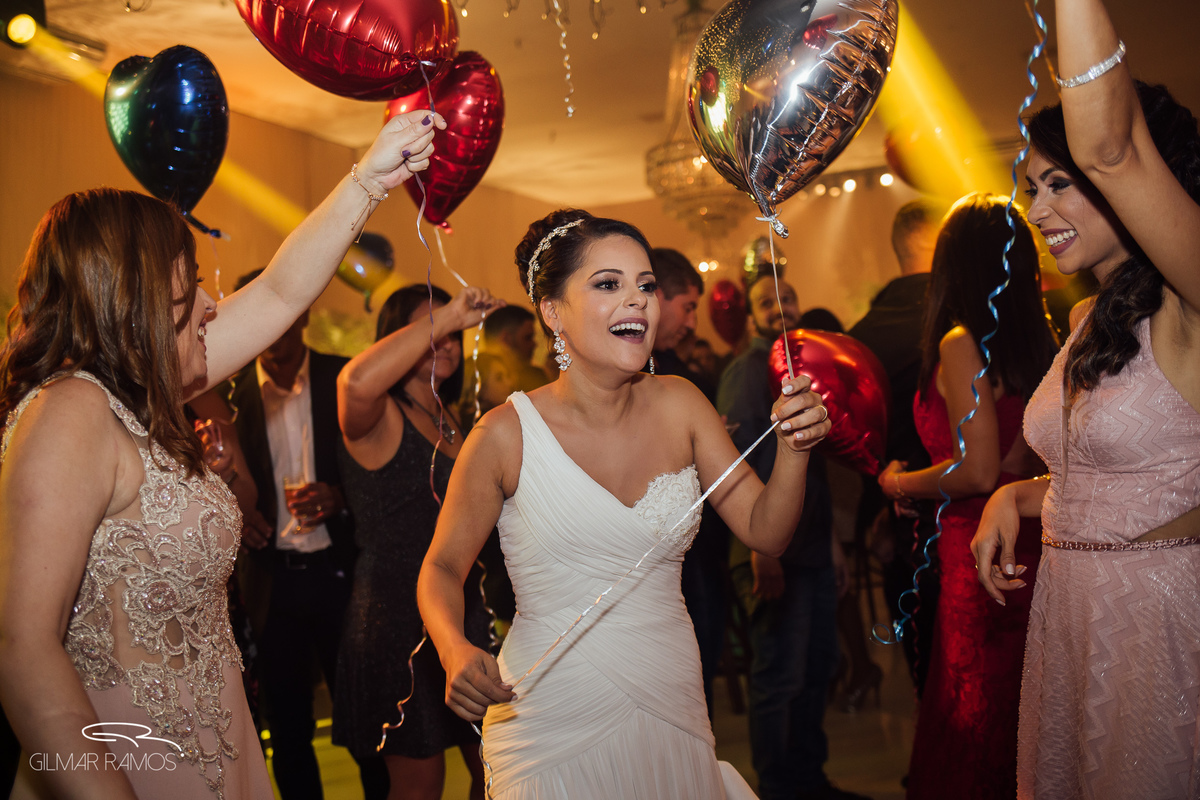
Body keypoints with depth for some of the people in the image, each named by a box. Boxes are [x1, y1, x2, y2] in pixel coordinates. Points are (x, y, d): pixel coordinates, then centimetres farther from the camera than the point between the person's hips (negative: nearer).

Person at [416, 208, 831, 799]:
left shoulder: (679, 405, -2)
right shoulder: (508, 434, -13)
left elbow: (766, 532, 0)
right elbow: (443, 566, -3)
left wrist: (793, 451, -17)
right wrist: (456, 653, -22)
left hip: (674, 716, 4)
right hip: (554, 724, -4)